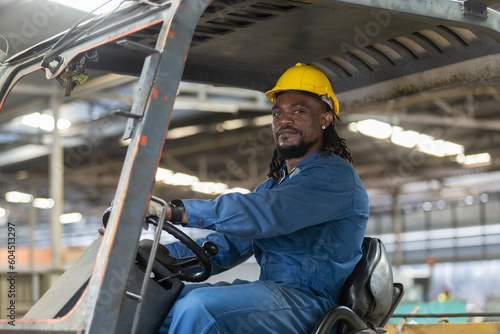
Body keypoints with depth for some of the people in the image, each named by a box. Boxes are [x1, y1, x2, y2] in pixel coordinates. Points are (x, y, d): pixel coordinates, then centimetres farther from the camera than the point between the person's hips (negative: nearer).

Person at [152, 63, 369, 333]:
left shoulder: (336, 175, -7)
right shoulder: (272, 185, 24)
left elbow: (265, 214, -23)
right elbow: (226, 245, 19)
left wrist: (173, 211, -27)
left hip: (310, 303, -9)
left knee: (199, 306, -31)